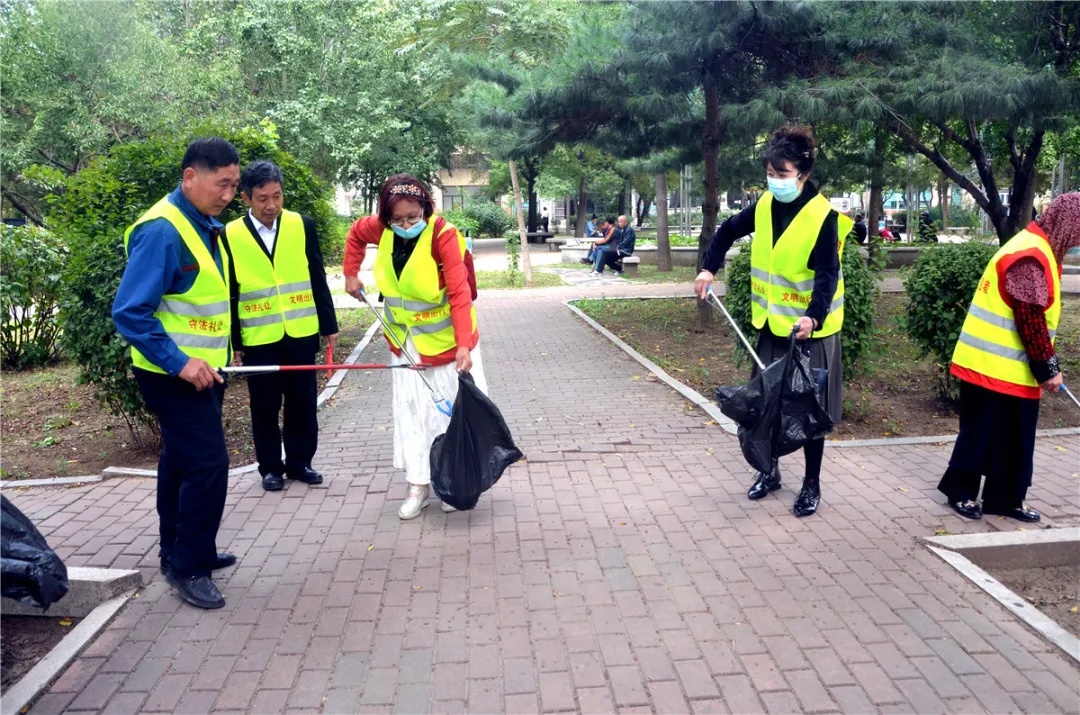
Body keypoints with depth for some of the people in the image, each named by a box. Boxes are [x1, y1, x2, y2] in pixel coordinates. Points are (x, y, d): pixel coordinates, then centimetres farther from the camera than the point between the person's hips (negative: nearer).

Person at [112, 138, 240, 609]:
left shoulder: (204, 226, 8)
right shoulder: (162, 231, -21)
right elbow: (129, 313, -24)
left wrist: (215, 354, 11)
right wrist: (179, 362, -25)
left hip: (199, 368, 9)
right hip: (174, 373, -9)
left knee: (181, 462, 18)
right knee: (208, 464, -9)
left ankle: (179, 553, 31)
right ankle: (188, 567, 6)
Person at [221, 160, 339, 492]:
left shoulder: (303, 226, 0)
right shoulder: (230, 235, -5)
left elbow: (317, 280, 4)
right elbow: (227, 295, -1)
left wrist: (328, 325, 4)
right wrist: (232, 342, -1)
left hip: (301, 334, 2)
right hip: (258, 339, -1)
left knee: (303, 404, 10)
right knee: (265, 408, 9)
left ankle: (299, 462, 26)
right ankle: (271, 467, 24)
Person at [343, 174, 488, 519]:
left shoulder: (443, 234, -24)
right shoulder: (381, 229, -9)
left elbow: (459, 293, -29)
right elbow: (355, 233, 16)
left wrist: (463, 344, -36)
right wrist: (351, 274, 10)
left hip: (445, 340, -4)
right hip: (407, 342, 5)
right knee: (411, 411, 8)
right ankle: (418, 484, 18)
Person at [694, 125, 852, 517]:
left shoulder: (823, 216, -16)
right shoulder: (764, 205, 1)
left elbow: (827, 274, -22)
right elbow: (728, 230, 18)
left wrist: (814, 316, -37)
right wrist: (708, 268, 7)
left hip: (809, 329, -6)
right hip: (771, 325, 6)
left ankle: (812, 484, 19)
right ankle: (769, 471, 31)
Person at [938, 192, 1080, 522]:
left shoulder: (1036, 249, 14)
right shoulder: (1031, 257, -19)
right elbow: (1031, 322, -21)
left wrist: (1044, 364, 18)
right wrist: (1048, 368, -16)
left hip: (1009, 366, 10)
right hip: (997, 367, -10)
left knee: (1012, 436, 13)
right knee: (983, 432, 1)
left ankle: (1005, 498, 20)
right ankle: (960, 490, 14)